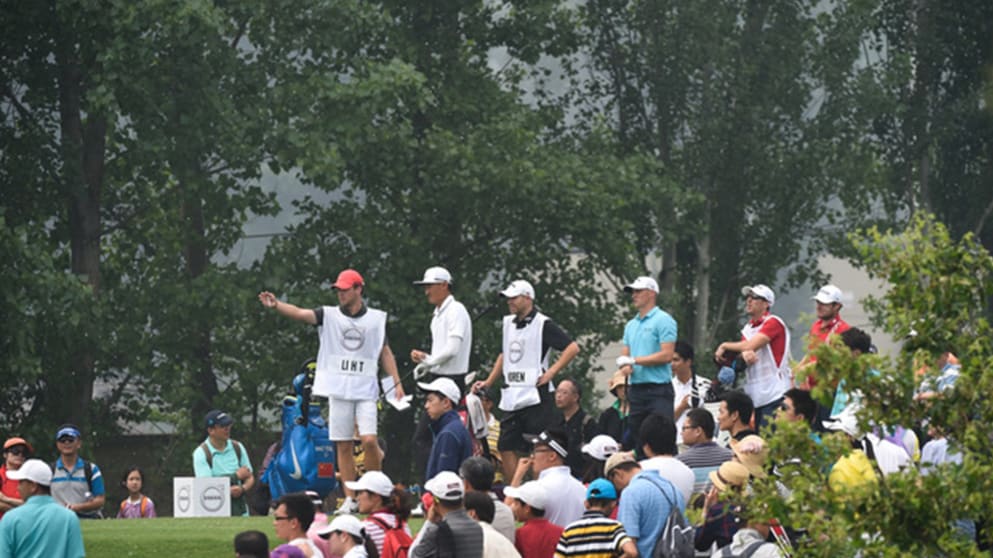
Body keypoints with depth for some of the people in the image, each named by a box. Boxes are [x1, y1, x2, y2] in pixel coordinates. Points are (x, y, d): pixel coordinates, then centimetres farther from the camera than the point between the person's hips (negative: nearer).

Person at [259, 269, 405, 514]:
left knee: (369, 440, -14)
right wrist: (276, 305, -30)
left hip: (366, 389, -1)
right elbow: (300, 313, -12)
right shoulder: (329, 315, 4)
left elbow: (385, 352, 13)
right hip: (338, 390, 1)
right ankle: (350, 500, 7)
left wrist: (397, 382, 5)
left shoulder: (376, 318, 6)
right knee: (343, 446, 1)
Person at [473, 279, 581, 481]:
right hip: (512, 395, 8)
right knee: (506, 447, 5)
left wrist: (551, 372, -14)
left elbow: (572, 348, -12)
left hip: (535, 396, -8)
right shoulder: (509, 323, 15)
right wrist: (489, 382, 22)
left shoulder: (542, 324, -7)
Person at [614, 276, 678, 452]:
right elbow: (624, 355, 17)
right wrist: (625, 367, -8)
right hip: (635, 389, 8)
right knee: (636, 442, 7)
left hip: (658, 389, -8)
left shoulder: (663, 320, -5)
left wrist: (634, 360, -11)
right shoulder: (631, 325, 18)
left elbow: (667, 355, -13)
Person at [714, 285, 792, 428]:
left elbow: (751, 345, -16)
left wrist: (724, 346, -1)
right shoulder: (747, 328, 18)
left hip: (774, 395, -8)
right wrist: (744, 354, -17)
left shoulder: (773, 322, -7)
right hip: (754, 397, 8)